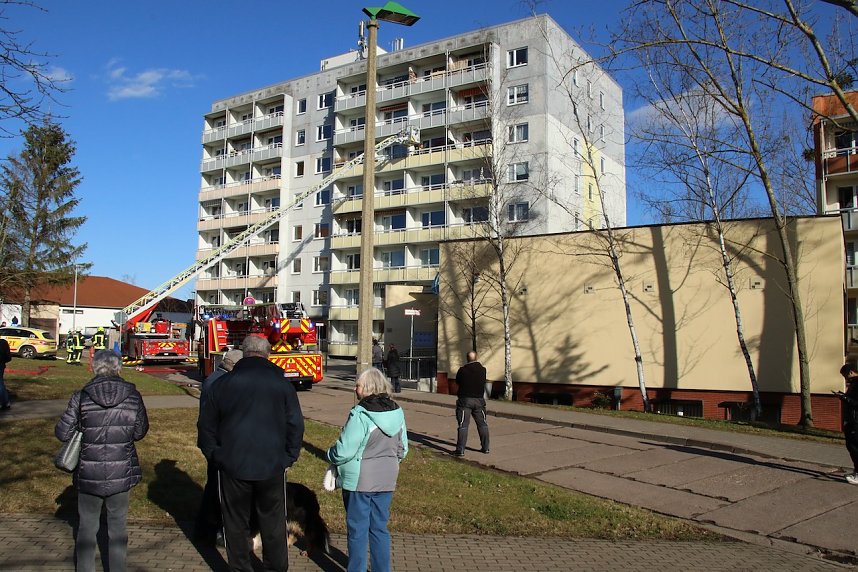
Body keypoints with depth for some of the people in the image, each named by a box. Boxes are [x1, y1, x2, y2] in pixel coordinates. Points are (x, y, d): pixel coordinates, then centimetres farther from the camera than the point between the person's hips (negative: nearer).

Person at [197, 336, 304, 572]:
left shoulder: (221, 384, -1)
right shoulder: (282, 384, -4)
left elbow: (206, 426, 4)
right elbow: (296, 425, -2)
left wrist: (214, 456, 13)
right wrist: (289, 456, 8)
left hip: (232, 466, 1)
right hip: (272, 466, 0)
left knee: (236, 524, 14)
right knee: (273, 525, 13)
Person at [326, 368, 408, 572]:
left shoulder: (360, 414, -20)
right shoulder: (397, 413, 0)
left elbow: (344, 450, -20)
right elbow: (403, 449, 8)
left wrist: (330, 456, 1)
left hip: (359, 480, -6)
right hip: (387, 480, 6)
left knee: (358, 530, 9)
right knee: (379, 528, 17)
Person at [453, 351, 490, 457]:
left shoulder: (462, 370, -8)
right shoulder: (483, 370, 1)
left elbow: (457, 381, 6)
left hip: (465, 400, -3)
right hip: (479, 400, 3)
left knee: (463, 425, -4)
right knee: (482, 424, 16)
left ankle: (460, 450, -7)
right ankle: (485, 447, 23)